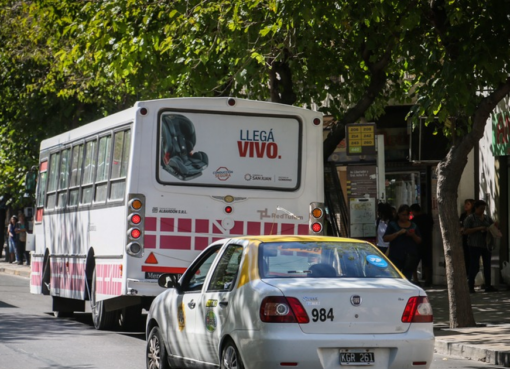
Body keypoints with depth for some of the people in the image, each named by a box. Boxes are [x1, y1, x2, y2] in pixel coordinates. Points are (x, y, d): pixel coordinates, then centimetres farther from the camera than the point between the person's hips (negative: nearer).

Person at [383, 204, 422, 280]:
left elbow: (419, 241, 15)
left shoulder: (413, 226, 14)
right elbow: (385, 238, -4)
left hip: (410, 256, 3)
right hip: (396, 257, -3)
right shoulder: (393, 225, 6)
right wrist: (398, 233, -15)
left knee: (407, 279, 3)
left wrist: (413, 235, -6)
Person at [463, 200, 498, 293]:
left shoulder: (487, 218, 13)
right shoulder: (470, 218, -3)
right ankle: (471, 287, -2)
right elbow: (466, 231, -11)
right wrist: (478, 229, -18)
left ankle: (488, 286, 11)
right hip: (474, 245, -6)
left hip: (486, 245, 6)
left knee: (487, 265, 5)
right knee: (474, 266, -8)